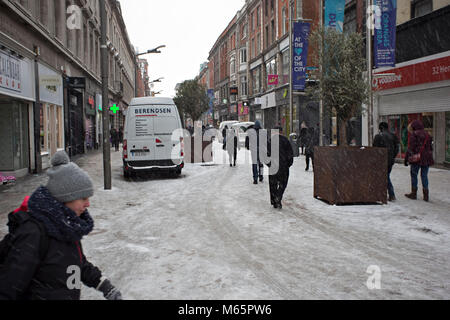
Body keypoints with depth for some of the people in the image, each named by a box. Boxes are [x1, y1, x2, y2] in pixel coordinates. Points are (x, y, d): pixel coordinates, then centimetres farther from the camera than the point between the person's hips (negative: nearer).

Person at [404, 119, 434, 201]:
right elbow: (431, 148, 14)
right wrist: (429, 158, 23)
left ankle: (414, 193, 12)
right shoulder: (427, 135, 9)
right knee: (424, 176, 9)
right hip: (426, 159, 5)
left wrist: (406, 159, -5)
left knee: (414, 175, 7)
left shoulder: (413, 135, -8)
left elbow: (410, 148, -11)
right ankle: (426, 195, 7)